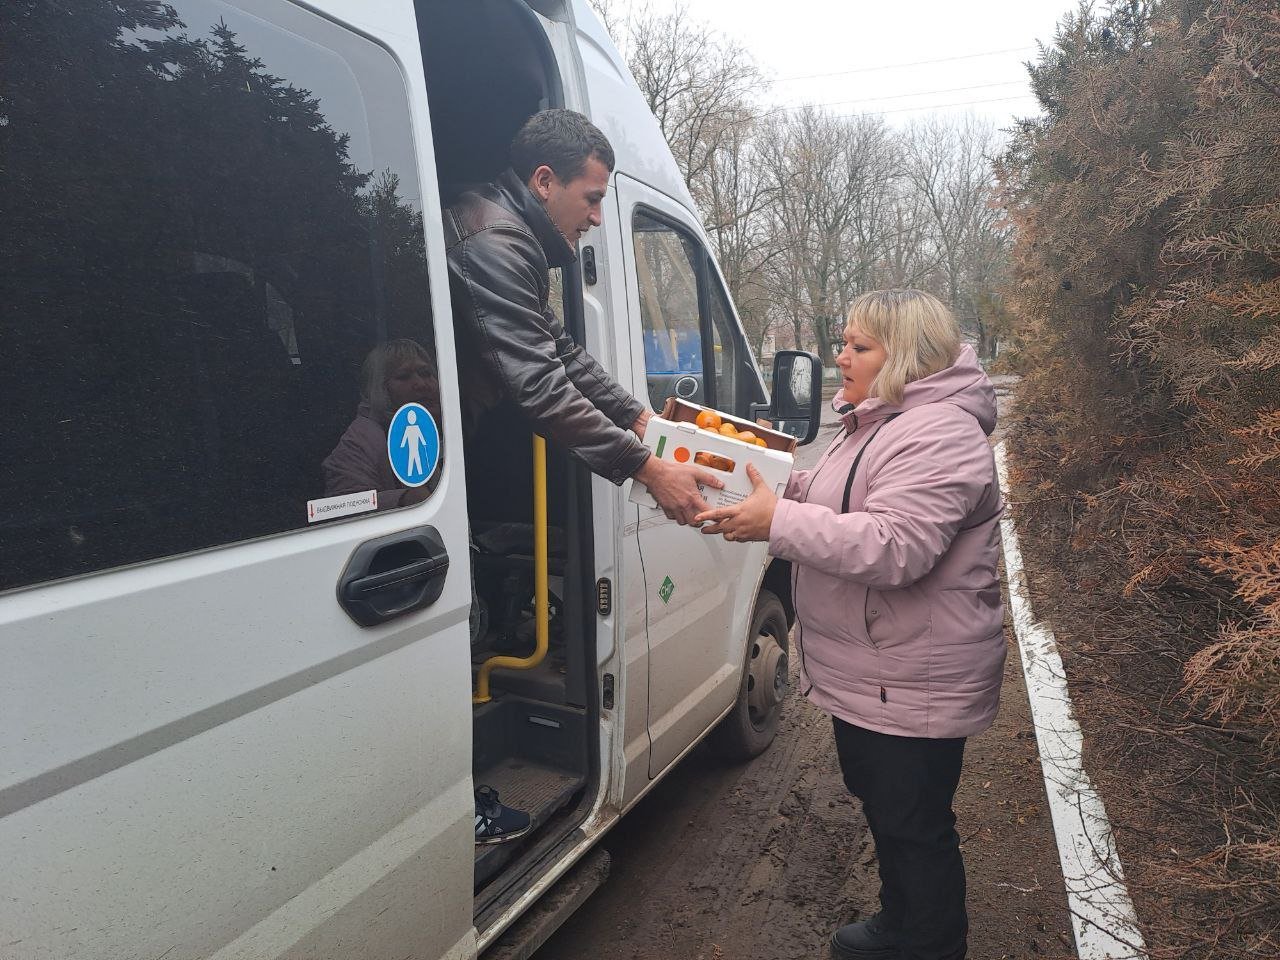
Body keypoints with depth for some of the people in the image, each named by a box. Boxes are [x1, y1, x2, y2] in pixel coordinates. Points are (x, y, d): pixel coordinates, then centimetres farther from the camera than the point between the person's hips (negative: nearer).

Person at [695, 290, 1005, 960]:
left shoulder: (938, 435, -23)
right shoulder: (876, 425, 11)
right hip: (866, 674, 11)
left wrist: (778, 521, -31)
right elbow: (841, 507, 20)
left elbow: (894, 547, -34)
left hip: (911, 685, -11)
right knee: (882, 807, 26)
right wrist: (782, 483, 3)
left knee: (913, 827, 8)